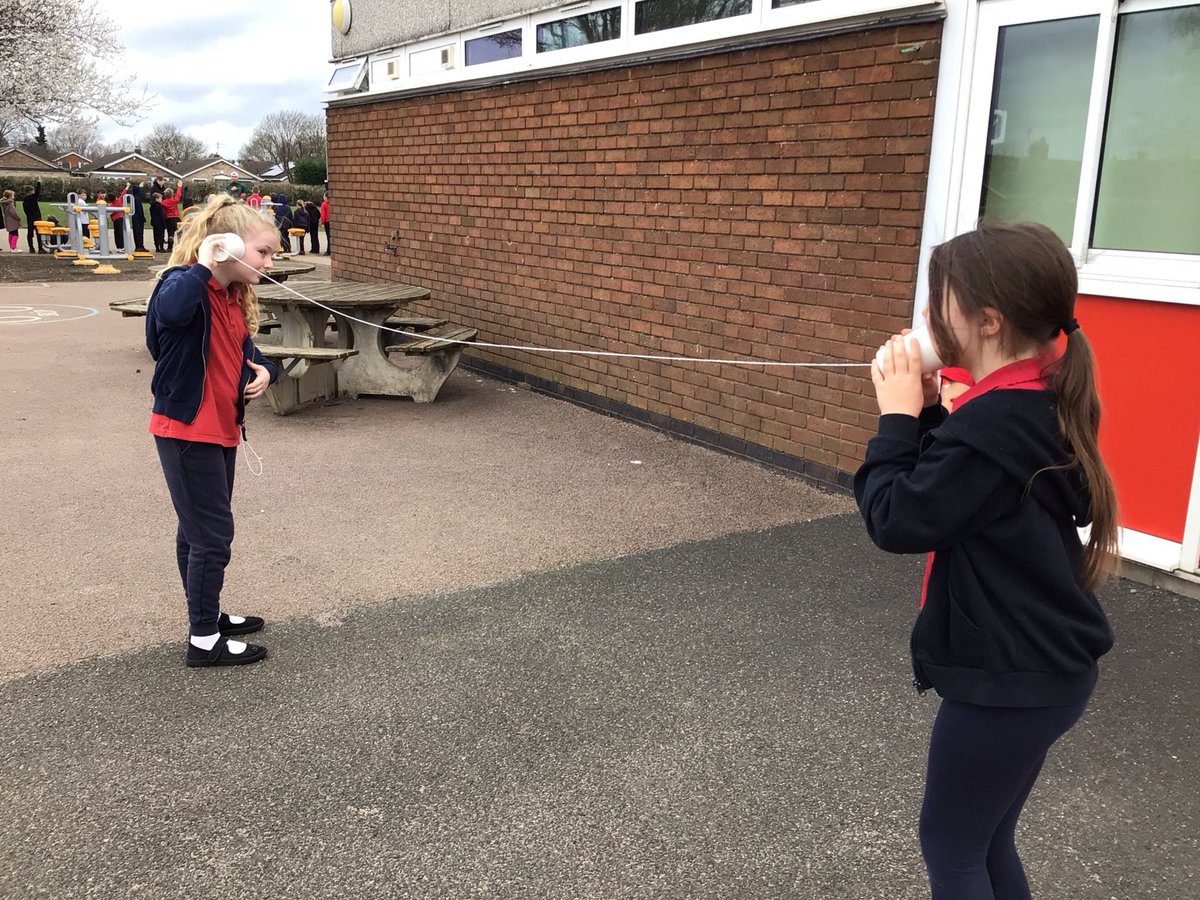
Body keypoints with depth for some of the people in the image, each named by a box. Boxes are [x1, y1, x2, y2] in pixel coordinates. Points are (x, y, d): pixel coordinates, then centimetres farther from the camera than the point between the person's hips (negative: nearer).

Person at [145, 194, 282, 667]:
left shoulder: (234, 297, 8)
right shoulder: (186, 285, -19)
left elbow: (244, 350, 21)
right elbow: (170, 311, -44)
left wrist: (263, 370, -1)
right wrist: (203, 264, -34)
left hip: (222, 431, 9)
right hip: (187, 432, -9)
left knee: (199, 530, 21)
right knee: (212, 534, -3)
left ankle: (207, 615, 36)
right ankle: (204, 640, 10)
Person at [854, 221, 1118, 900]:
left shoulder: (993, 422, -27)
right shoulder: (1043, 403, 2)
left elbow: (897, 521, -21)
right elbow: (952, 487, 11)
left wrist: (898, 415, -14)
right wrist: (927, 410, -2)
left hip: (1008, 679, -9)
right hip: (1045, 666, 9)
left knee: (950, 844, 12)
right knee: (986, 841, 22)